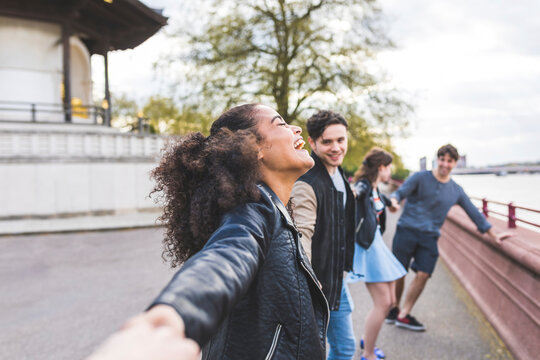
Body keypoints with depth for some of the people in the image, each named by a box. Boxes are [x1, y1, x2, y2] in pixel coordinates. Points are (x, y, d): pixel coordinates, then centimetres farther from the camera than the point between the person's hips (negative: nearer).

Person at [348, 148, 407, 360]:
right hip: (365, 246, -9)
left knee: (390, 300, 12)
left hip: (376, 243, 9)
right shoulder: (363, 186, -14)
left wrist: (390, 203, 55)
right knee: (382, 303, -8)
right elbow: (356, 192, -38)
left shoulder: (376, 190, 13)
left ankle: (367, 340, 31)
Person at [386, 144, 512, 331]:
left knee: (423, 275, -6)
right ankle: (394, 310, 22)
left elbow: (473, 212, 18)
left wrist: (493, 235, 18)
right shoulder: (420, 178, 1)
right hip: (407, 230, -3)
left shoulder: (456, 191, 13)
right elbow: (400, 192, -8)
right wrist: (394, 200, -33)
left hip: (429, 237, 3)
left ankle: (403, 315, 7)